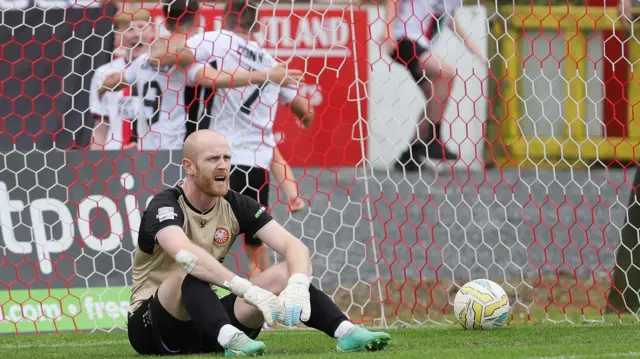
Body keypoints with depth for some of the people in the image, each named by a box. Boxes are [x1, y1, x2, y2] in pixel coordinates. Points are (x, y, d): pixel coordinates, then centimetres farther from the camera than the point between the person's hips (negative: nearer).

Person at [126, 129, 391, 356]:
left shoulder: (236, 206, 1)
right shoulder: (165, 206, -17)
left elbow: (293, 245, -11)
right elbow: (184, 253, -40)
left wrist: (297, 287, -34)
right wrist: (249, 291, -49)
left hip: (207, 320, 6)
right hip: (152, 329, -5)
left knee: (285, 274, -12)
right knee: (192, 272, -36)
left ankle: (346, 332, -30)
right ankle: (229, 338, -59)